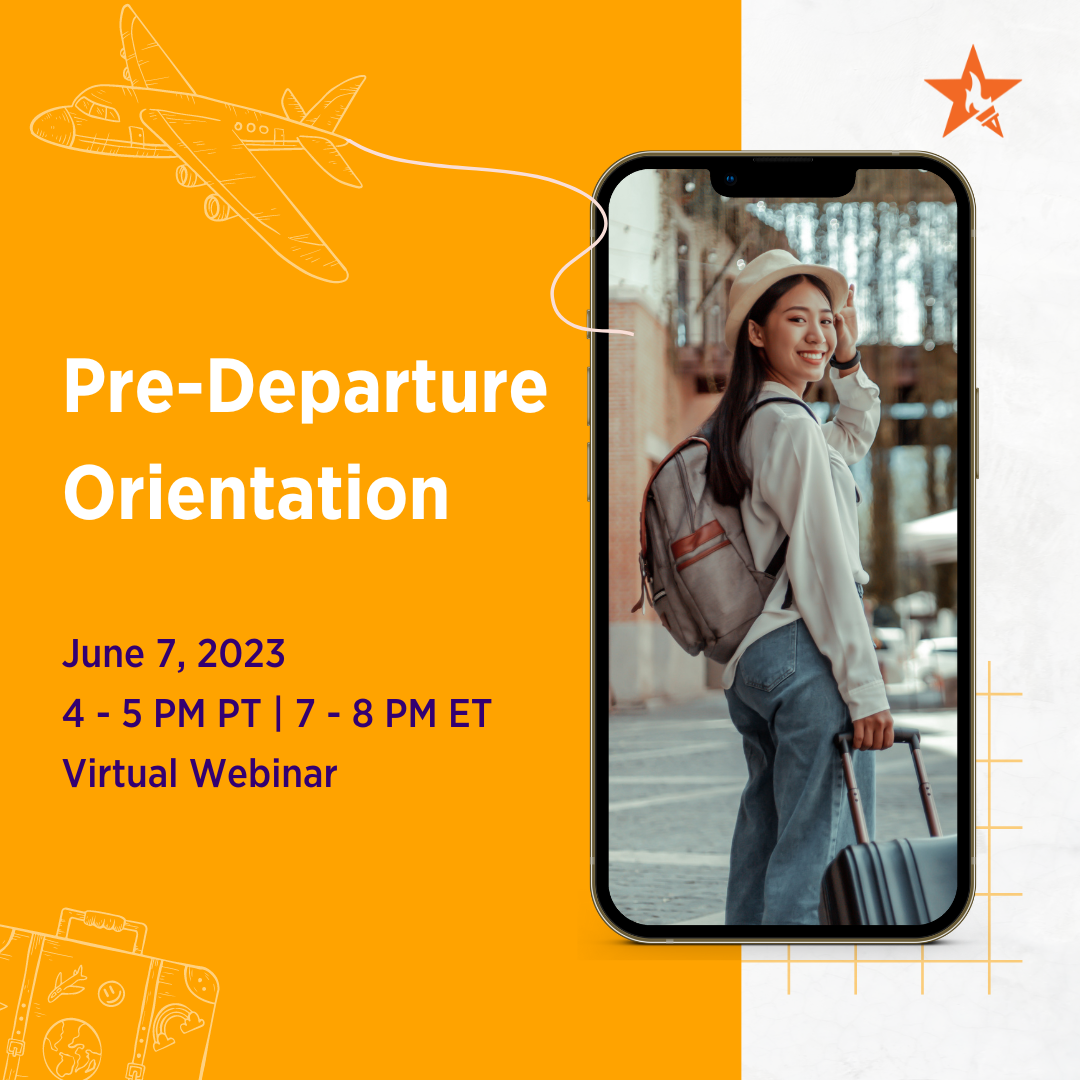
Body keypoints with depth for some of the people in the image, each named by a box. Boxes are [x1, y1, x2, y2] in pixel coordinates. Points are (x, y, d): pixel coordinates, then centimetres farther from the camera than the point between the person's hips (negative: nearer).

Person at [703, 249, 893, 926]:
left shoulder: (743, 425, 17)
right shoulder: (789, 425, -12)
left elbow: (857, 435, 36)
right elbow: (823, 565, -16)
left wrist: (848, 359, 21)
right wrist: (865, 689, -16)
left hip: (750, 660, 10)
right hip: (807, 652, -10)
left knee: (767, 841, 14)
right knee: (822, 851, -11)